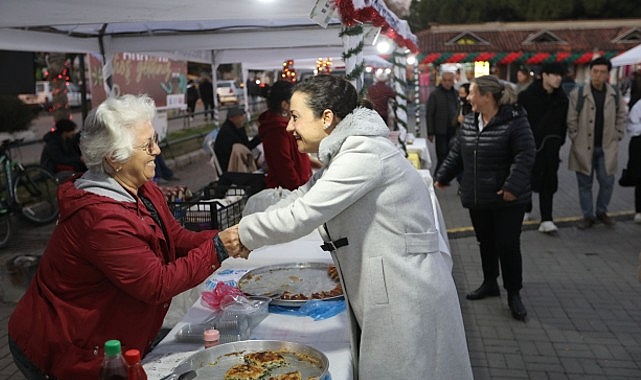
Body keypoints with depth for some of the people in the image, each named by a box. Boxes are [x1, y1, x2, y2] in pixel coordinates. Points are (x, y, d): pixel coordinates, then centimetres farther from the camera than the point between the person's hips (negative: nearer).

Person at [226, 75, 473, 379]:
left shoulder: (363, 154, -21)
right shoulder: (346, 151, 11)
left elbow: (299, 217, -22)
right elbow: (302, 196, 15)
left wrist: (245, 232, -7)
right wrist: (246, 236, 5)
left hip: (407, 300, -9)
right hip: (382, 296, 9)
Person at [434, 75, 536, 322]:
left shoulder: (514, 121, -15)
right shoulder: (469, 122, 7)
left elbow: (525, 156, -20)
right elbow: (457, 153, 16)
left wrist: (513, 186, -28)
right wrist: (442, 177, 18)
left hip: (507, 200, -6)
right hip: (477, 199, 7)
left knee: (508, 245, -1)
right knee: (485, 242, 17)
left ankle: (513, 294, 15)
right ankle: (490, 284, 35)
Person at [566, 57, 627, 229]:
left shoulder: (615, 95, 4)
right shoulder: (578, 93, -5)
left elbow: (621, 117, 12)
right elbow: (571, 120, -2)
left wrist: (617, 137, 6)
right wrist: (575, 140, -4)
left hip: (607, 148, 2)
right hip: (584, 148, -2)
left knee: (607, 182, 5)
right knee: (585, 184, 6)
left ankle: (602, 212, 27)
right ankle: (588, 216, 20)